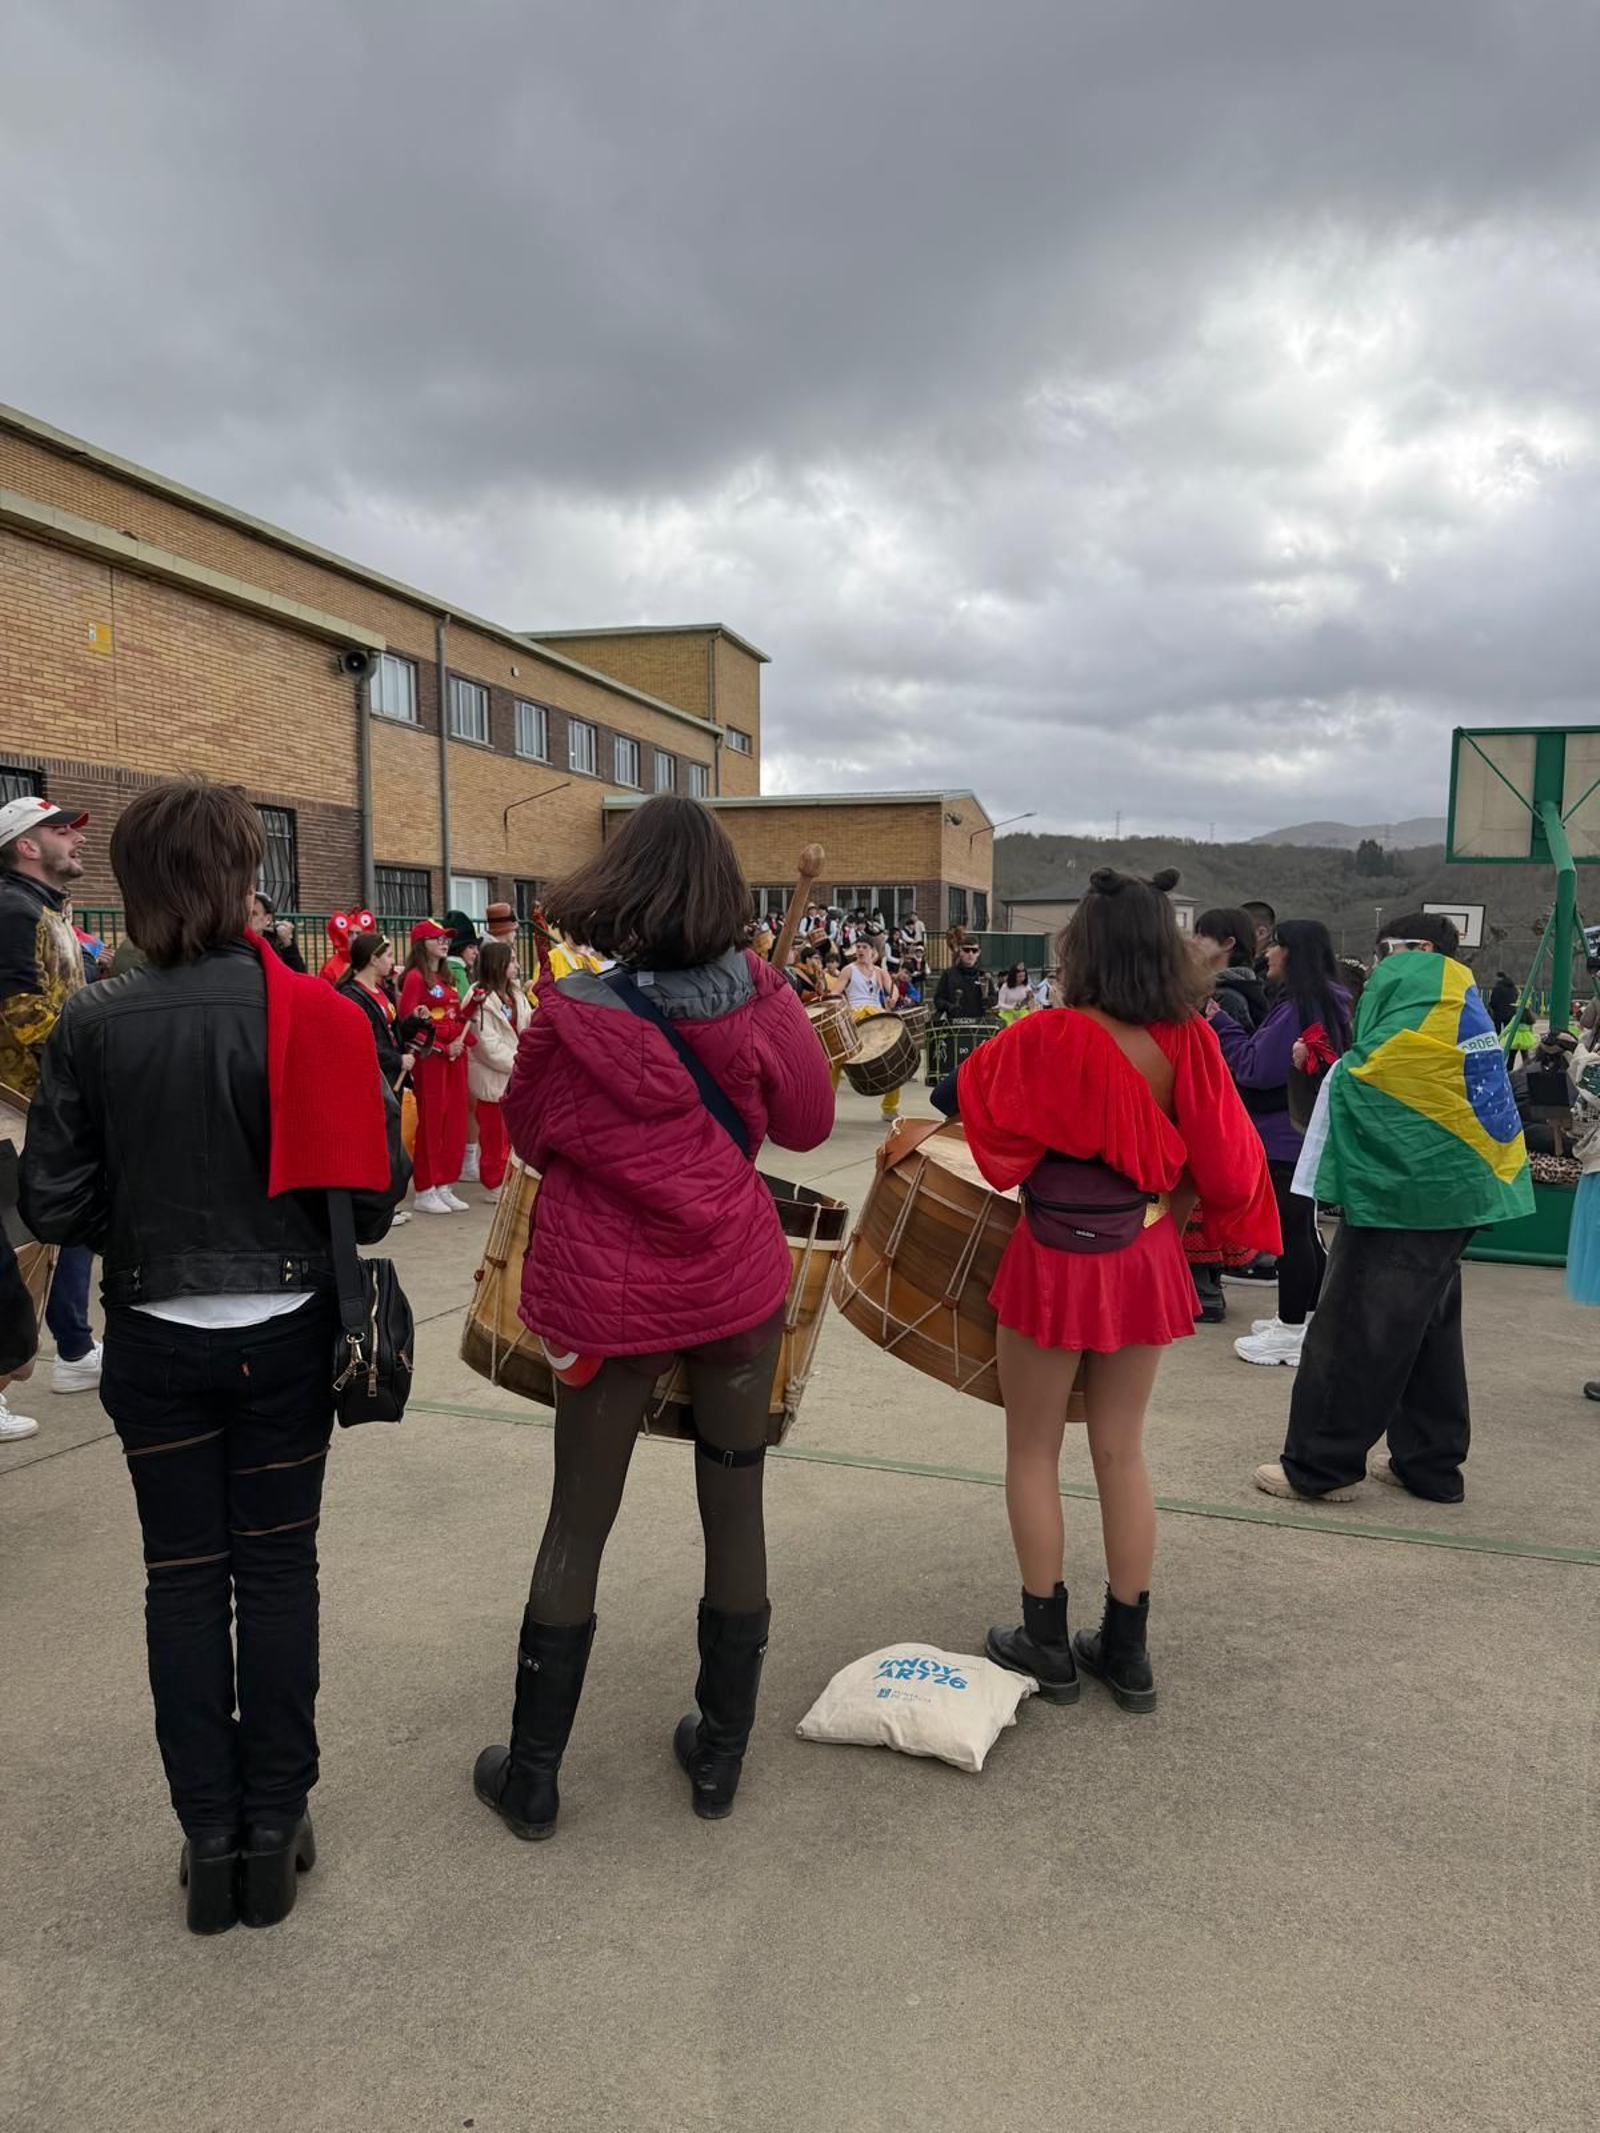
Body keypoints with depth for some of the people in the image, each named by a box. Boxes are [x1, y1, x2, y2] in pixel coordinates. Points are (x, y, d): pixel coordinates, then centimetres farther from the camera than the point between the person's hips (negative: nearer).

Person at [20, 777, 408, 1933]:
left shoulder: (95, 1025, -10)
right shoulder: (312, 1013, -13)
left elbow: (53, 1204, -6)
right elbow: (382, 1176, -11)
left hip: (157, 1339, 1)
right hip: (286, 1329, 0)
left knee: (184, 1577, 13)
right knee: (277, 1568, 13)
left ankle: (210, 1838, 23)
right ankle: (275, 1829, 23)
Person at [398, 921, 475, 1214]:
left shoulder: (446, 978, 18)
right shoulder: (415, 977, -6)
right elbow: (408, 1020, -13)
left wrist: (461, 1041, -3)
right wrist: (443, 1047, -16)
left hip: (455, 1056, 8)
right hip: (430, 1057, -8)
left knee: (454, 1121, 7)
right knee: (430, 1122, -4)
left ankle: (444, 1186, 15)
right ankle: (424, 1192, 2)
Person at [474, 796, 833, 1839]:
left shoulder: (572, 1015, -14)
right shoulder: (758, 1001, -10)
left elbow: (529, 1131, 2)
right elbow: (809, 1123, 3)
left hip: (609, 1292, -1)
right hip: (737, 1281, 1)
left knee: (577, 1522, 13)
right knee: (735, 1507, 15)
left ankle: (533, 1774, 26)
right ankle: (721, 1755, 29)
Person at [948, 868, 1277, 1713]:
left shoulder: (1047, 1038, -19)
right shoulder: (1191, 1043, -8)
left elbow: (969, 1097, -4)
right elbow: (1225, 1165, -2)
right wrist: (1166, 1216, 13)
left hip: (1057, 1261, -4)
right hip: (1144, 1260, 5)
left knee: (1033, 1451, 13)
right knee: (1122, 1452, 16)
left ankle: (1046, 1643, 22)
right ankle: (1127, 1649, 26)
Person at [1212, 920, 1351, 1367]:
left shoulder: (1298, 1007, -19)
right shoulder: (1327, 1003, 11)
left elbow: (1254, 1067, -18)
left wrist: (1218, 1021, -10)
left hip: (1288, 1136, -10)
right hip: (1309, 1133, 10)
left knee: (1290, 1231, -3)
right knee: (1304, 1228, 18)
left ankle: (1292, 1332, 4)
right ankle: (1307, 1316, 28)